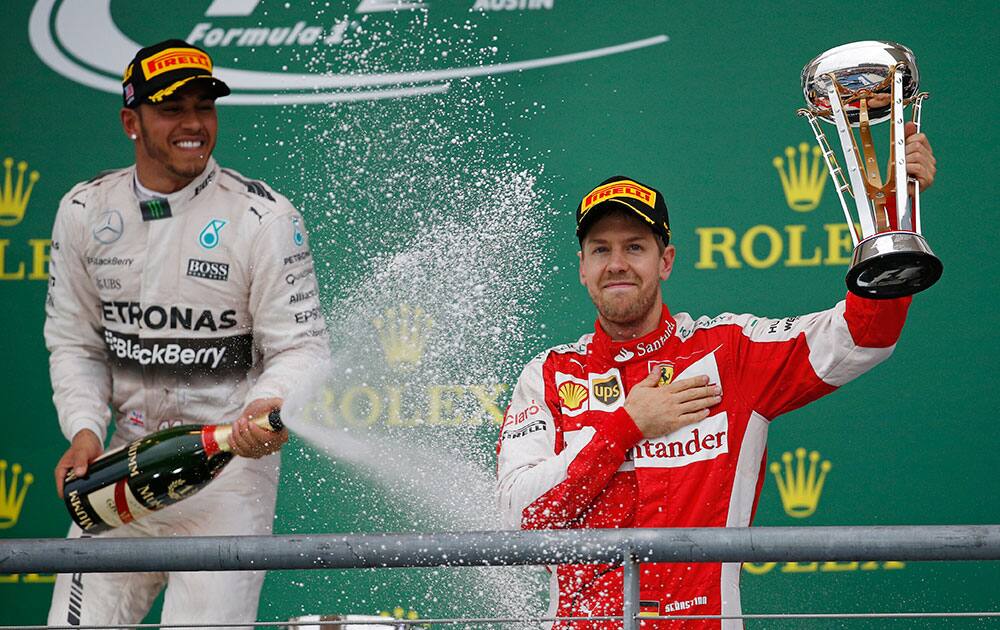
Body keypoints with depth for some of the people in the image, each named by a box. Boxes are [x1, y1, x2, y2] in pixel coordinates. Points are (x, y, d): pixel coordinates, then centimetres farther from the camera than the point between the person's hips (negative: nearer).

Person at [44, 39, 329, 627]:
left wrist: (269, 405, -32)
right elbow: (74, 342, 9)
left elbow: (301, 346, -10)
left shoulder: (265, 218, -10)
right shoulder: (84, 211, 4)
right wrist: (85, 430, -7)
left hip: (231, 460, -4)